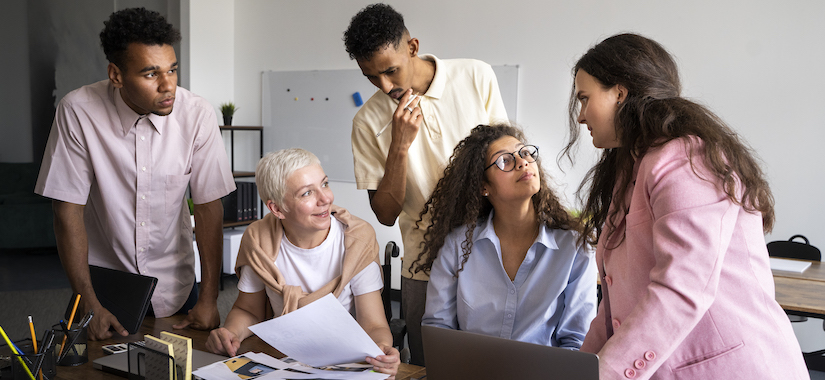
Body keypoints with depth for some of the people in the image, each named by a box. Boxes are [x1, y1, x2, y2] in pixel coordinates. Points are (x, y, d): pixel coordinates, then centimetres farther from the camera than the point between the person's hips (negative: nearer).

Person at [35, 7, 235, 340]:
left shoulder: (197, 114, -17)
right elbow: (68, 209, -15)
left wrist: (208, 300, -12)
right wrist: (88, 304, -17)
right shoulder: (77, 111, -19)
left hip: (174, 285, 1)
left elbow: (208, 205, -11)